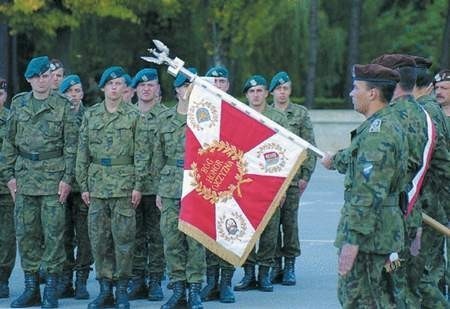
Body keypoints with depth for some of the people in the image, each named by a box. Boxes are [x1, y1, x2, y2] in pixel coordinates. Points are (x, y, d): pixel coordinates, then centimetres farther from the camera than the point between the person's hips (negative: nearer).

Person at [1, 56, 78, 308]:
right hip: (25, 174, 4)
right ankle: (31, 287, 13)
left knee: (53, 232, -4)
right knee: (26, 231, 5)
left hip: (53, 174, -4)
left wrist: (67, 178, -8)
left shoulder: (63, 105, 0)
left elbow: (71, 145, -2)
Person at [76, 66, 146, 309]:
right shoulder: (91, 115, 9)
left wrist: (137, 185, -7)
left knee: (123, 237, -3)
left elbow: (140, 153, -1)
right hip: (97, 182, 3)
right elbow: (82, 152, 10)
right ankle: (105, 288, 10)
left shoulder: (133, 115, 1)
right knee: (99, 237, 3)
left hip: (124, 183, -3)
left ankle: (122, 289, 4)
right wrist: (83, 185, 4)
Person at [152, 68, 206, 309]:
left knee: (196, 238, -3)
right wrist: (159, 189, 12)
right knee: (172, 239, 3)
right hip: (170, 186, 3)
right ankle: (178, 289, 11)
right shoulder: (165, 119, 11)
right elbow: (158, 156, 16)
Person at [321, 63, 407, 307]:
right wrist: (335, 160, 56)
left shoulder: (378, 131, -20)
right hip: (385, 230, 10)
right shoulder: (388, 124, 14)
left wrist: (352, 240, -27)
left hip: (368, 232, -10)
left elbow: (369, 192, -26)